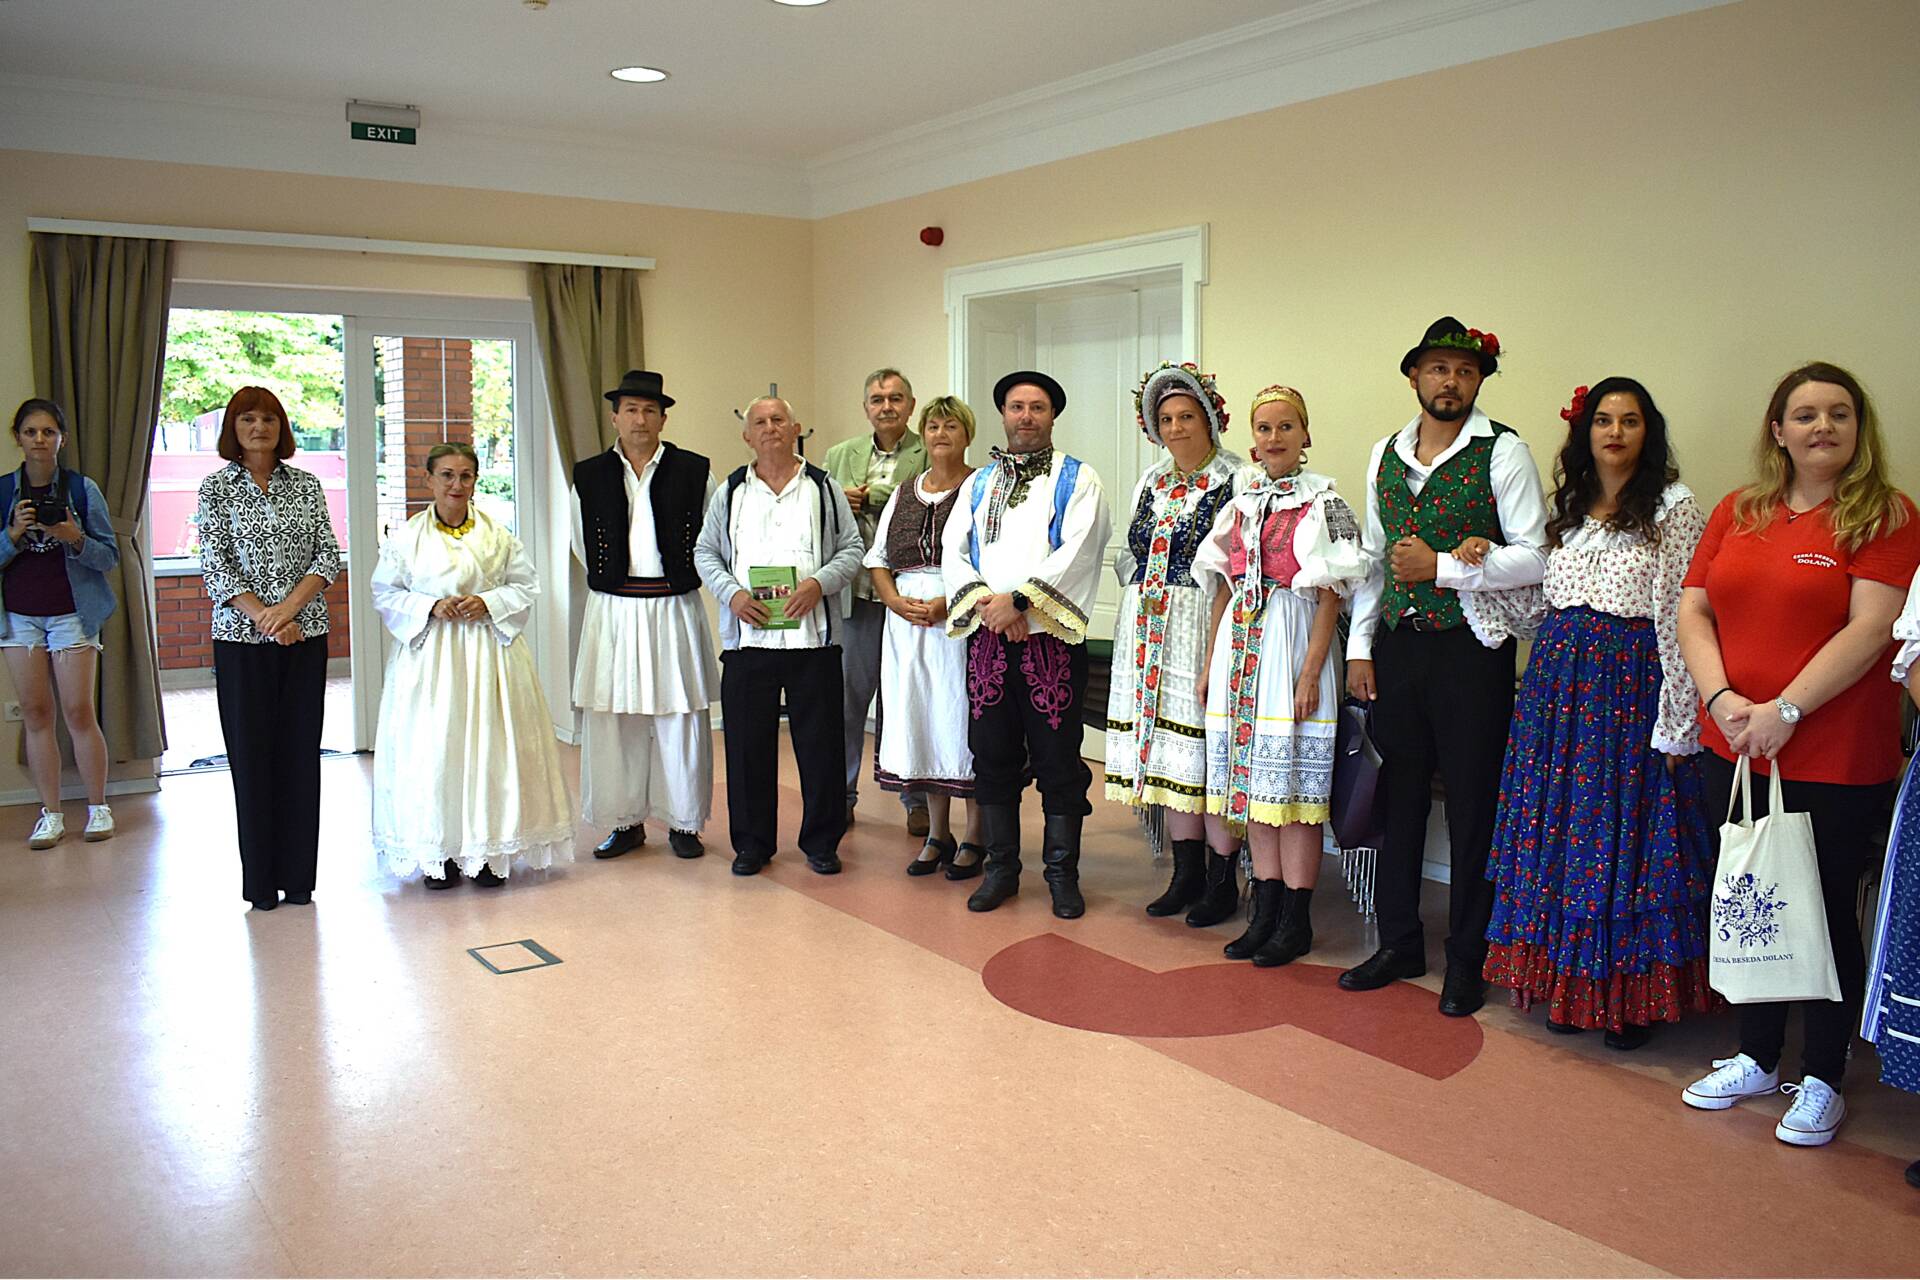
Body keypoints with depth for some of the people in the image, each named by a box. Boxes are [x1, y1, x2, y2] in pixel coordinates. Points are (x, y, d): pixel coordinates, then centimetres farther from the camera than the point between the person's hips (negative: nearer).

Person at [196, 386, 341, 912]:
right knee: (251, 751, 2)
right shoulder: (217, 487, 2)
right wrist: (267, 618, -13)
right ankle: (260, 879, 11)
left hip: (306, 635, 2)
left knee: (301, 750, 3)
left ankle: (298, 875, 12)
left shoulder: (307, 484, 8)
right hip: (242, 637, -2)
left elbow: (328, 555, 2)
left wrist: (291, 606, -12)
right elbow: (216, 564, -4)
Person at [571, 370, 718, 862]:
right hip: (613, 610, 2)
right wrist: (614, 577, 12)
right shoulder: (589, 475, 7)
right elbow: (583, 545, 18)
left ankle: (683, 822, 12)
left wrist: (677, 577, 5)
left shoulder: (694, 470, 1)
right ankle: (626, 821, 16)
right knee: (613, 718, 4)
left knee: (680, 717, 1)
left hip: (675, 608, -1)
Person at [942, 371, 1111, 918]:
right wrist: (986, 603, -10)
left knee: (1058, 760, 0)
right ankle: (1001, 868, 20)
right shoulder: (978, 484, 17)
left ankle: (1062, 873, 12)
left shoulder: (1077, 479, 4)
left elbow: (1077, 553, -10)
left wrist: (1019, 600, -17)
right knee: (993, 758, 8)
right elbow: (953, 554, 7)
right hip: (987, 639, 4)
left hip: (1051, 640, -4)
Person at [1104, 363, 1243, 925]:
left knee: (1212, 749, -4)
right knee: (1166, 749, 7)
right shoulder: (1151, 483, 16)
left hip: (1208, 629, -6)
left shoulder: (1235, 482, -5)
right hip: (1151, 634, 6)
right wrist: (1142, 601, 11)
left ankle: (1222, 879, 7)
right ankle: (1187, 872, 18)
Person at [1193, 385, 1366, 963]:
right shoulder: (1241, 502, 13)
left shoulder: (1322, 502, -3)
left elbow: (1330, 595, -8)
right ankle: (1265, 913, 17)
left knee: (1293, 785, -3)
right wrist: (1211, 664, 11)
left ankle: (1296, 922, 7)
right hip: (1240, 645, 6)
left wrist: (1311, 672, -15)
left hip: (1292, 644, -6)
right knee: (1255, 786, 9)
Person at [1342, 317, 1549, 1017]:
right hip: (1396, 648, 5)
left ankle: (1466, 960, 18)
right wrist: (1359, 648, 8)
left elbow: (1533, 558, -10)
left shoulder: (1503, 452, -4)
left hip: (1472, 650, -5)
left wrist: (1441, 566, -15)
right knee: (1399, 799, 12)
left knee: (1471, 808, 4)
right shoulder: (1385, 455, 11)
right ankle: (1399, 943, 27)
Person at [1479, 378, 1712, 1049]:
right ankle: (1567, 983, 20)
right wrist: (1481, 567, 4)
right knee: (1558, 830, 7)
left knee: (1626, 834, -1)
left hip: (1631, 687, -5)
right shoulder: (1568, 505, 13)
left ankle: (1630, 996, 13)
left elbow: (1681, 616, -9)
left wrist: (1679, 718, -12)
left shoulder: (1674, 507, -3)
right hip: (1559, 679, 5)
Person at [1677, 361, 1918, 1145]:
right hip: (1733, 749, 5)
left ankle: (1821, 1080, 22)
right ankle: (1756, 1058, 32)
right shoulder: (1737, 512, 9)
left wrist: (1784, 712, -19)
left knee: (1824, 912, 6)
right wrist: (1722, 700, -10)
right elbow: (1693, 611, 5)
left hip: (1835, 758, -5)